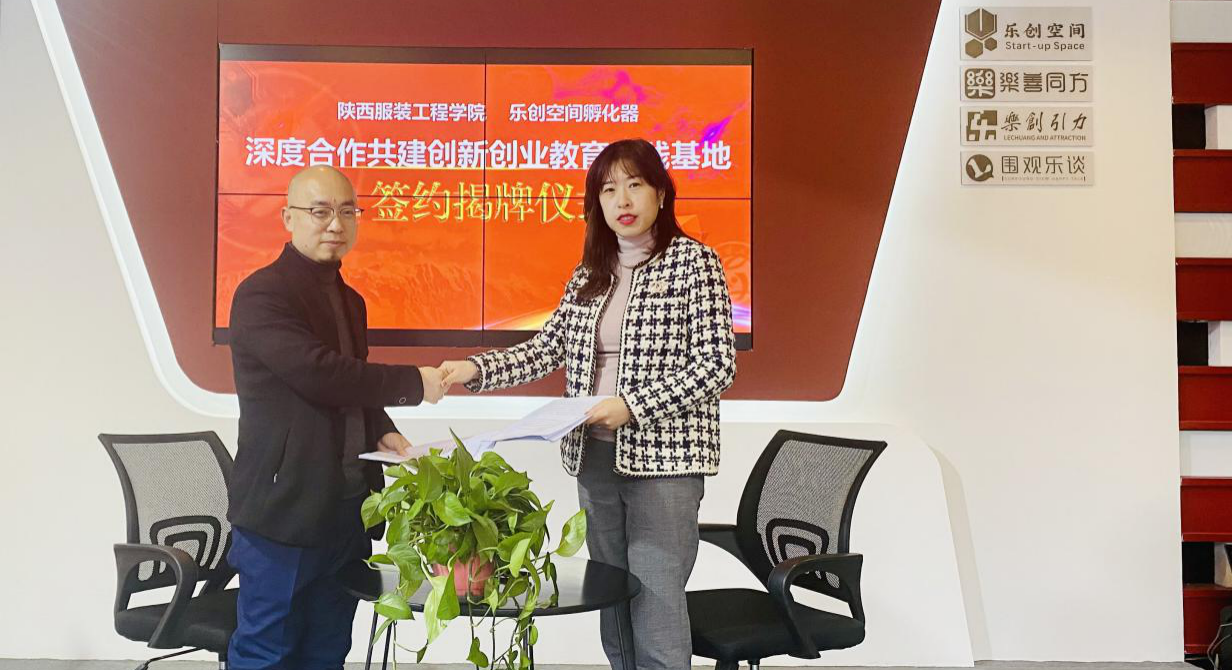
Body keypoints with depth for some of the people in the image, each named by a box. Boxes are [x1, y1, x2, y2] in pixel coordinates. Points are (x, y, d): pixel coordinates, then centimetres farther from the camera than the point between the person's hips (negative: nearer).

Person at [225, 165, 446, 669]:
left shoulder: (350, 300, 15)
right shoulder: (262, 294, -12)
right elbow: (318, 373, -25)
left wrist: (381, 433, 3)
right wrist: (413, 382, -17)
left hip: (347, 509, 8)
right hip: (283, 509, -7)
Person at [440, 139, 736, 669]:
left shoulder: (693, 261, -5)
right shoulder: (590, 272, 11)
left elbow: (718, 366, -10)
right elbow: (547, 349, 10)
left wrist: (633, 404, -19)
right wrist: (476, 369, -4)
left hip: (663, 457, -6)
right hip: (594, 456, 6)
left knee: (656, 609, -5)